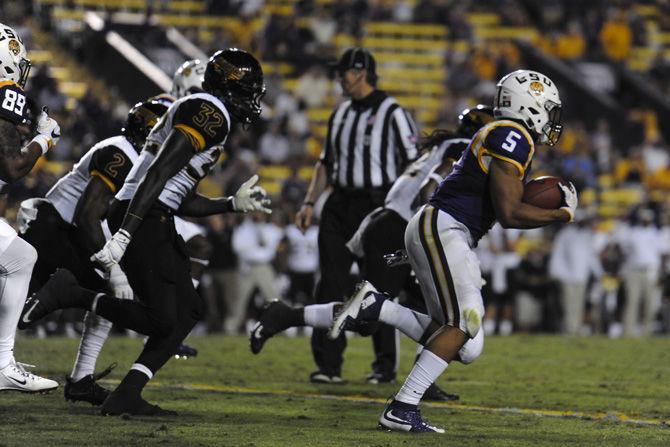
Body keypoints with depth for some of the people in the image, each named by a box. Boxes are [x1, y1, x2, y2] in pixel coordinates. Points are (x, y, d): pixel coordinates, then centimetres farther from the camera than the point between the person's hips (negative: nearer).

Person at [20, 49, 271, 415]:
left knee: (188, 309, 10)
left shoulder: (192, 110, 24)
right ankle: (72, 292, -7)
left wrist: (235, 203, 22)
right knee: (164, 320, -13)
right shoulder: (210, 112, -8)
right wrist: (124, 235, -26)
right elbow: (159, 173, -20)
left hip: (152, 221, 11)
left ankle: (126, 398, 7)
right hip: (142, 220, -11)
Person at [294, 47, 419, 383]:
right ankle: (328, 365, -2)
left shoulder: (392, 113, -7)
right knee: (331, 285, -2)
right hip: (339, 205, 6)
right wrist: (309, 203, 12)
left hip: (376, 206, -6)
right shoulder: (340, 113, 15)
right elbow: (326, 162, 22)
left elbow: (412, 164, -10)